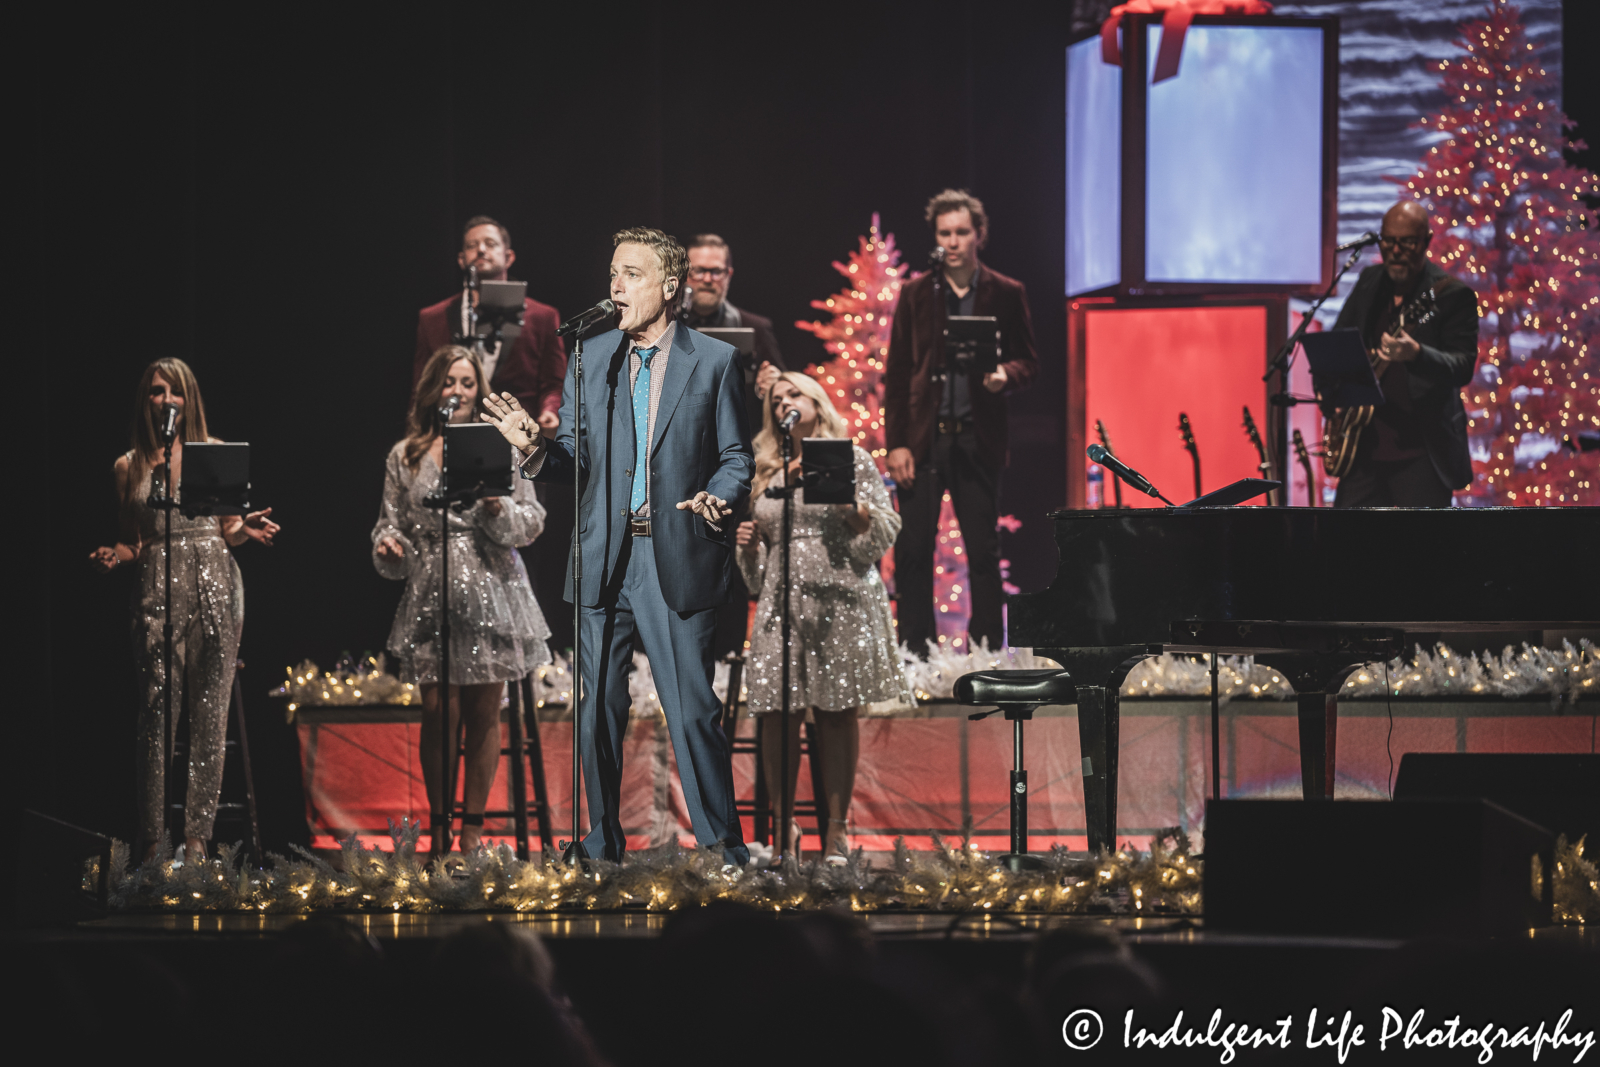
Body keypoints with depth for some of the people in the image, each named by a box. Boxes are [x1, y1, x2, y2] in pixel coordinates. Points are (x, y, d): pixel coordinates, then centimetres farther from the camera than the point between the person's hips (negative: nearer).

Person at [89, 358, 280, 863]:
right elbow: (132, 544, 16)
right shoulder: (129, 467, 11)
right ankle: (155, 839, -4)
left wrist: (245, 528, -6)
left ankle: (197, 836, 1)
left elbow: (227, 532, 15)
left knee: (210, 714, -2)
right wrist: (112, 556, -5)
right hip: (159, 591, 0)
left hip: (215, 590, 1)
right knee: (158, 713, -8)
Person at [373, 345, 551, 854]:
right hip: (430, 596, 0)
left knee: (484, 712, 3)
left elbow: (531, 521, 7)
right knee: (438, 712, -5)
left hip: (490, 591, 0)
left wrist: (500, 511, -13)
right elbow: (391, 522, 13)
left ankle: (473, 824, 11)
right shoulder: (404, 457, 10)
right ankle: (439, 825, 6)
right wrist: (388, 545, -9)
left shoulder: (499, 447, 8)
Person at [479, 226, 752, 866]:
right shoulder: (589, 359, 10)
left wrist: (715, 500, -16)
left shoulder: (713, 362, 2)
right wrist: (535, 448, -10)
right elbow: (574, 461, 11)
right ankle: (601, 846, 17)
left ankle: (722, 848, 3)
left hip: (678, 560, -3)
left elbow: (736, 459, 4)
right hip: (603, 561, 3)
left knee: (693, 712, -6)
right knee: (597, 711, 7)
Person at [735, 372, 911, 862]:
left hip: (839, 599, -3)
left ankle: (837, 829, 3)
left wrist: (847, 504, -13)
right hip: (783, 604, 3)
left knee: (837, 713, -3)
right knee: (777, 716, -5)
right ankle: (783, 827, 5)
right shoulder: (766, 475, 18)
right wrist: (748, 544, 2)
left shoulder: (852, 461, 9)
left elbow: (885, 531, 3)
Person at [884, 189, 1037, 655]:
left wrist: (1005, 375, -15)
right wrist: (896, 443, -1)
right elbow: (896, 373, 7)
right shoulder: (915, 294, 8)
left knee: (983, 553, 2)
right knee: (912, 551, -1)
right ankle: (915, 652, 6)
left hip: (978, 439, -1)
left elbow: (1027, 360, 10)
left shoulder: (1007, 294, 6)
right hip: (923, 437, 1)